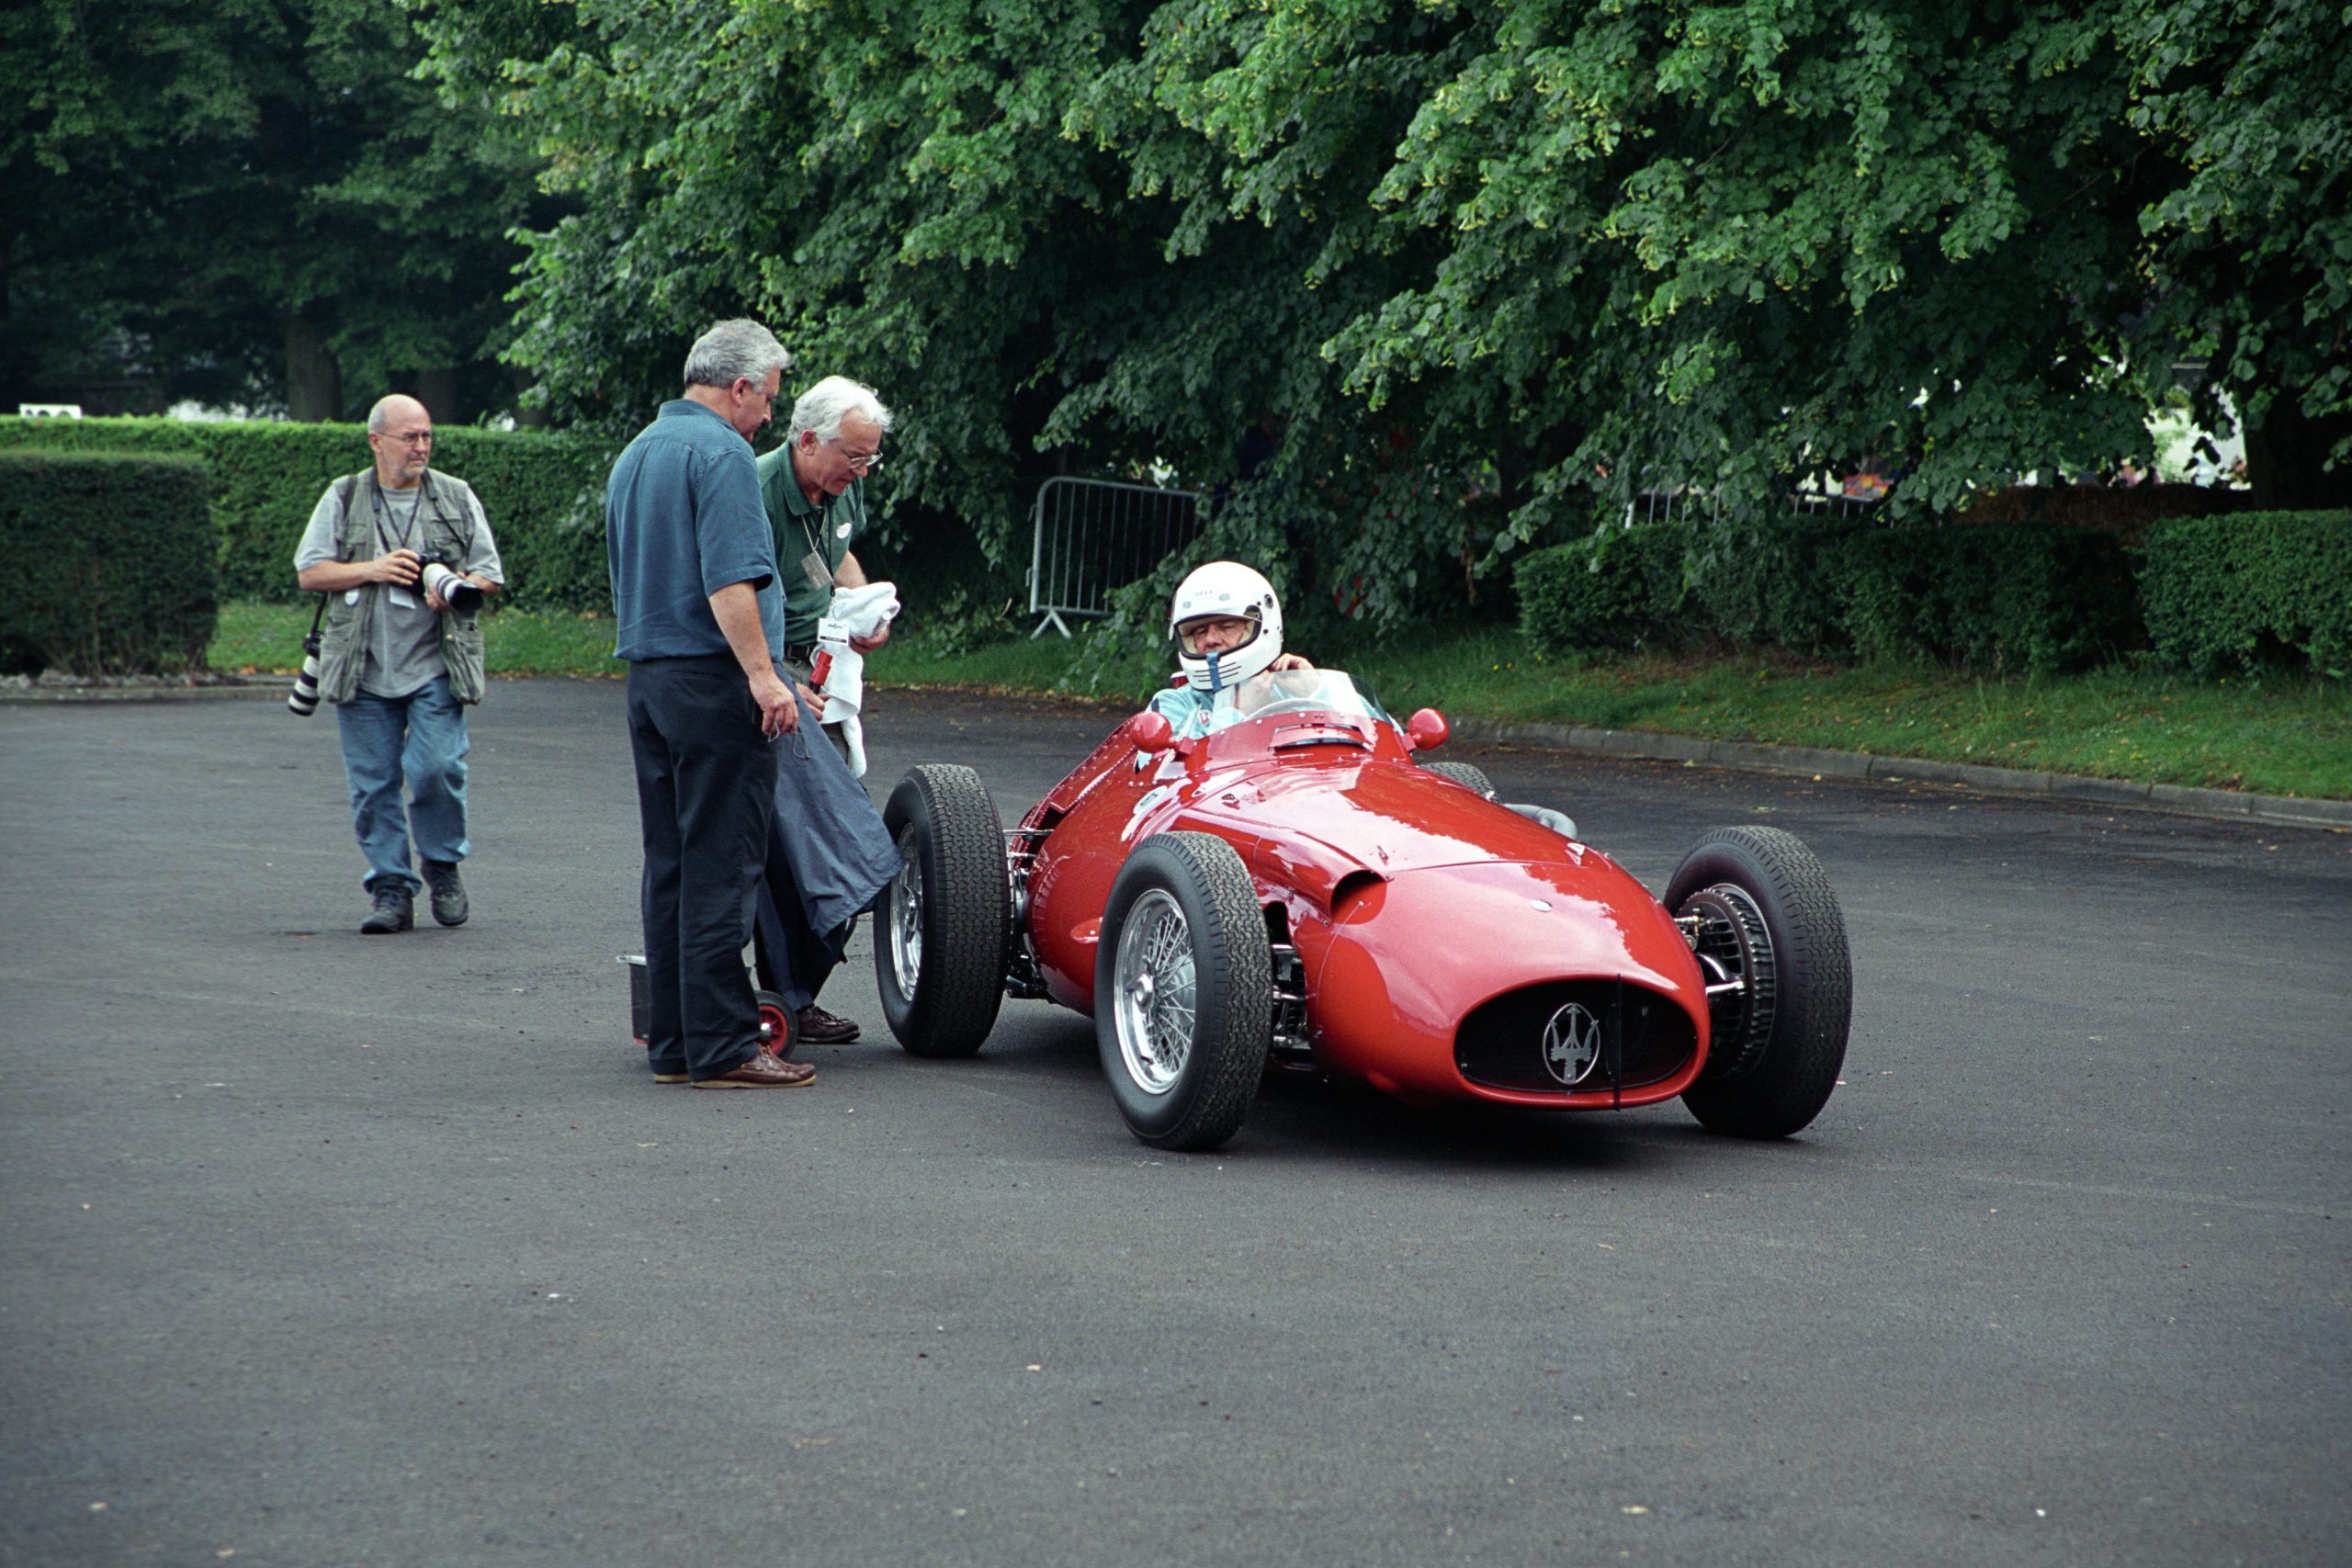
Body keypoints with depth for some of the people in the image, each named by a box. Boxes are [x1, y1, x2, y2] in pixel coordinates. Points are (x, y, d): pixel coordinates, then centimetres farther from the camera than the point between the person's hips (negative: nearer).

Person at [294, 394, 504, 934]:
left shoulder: (457, 499, 9)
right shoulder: (344, 499, 8)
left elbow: (490, 575, 10)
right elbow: (309, 572, 5)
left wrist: (455, 588, -12)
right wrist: (373, 570, -9)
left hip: (436, 667, -1)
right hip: (364, 671, 1)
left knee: (436, 768, -14)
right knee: (373, 783, 1)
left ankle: (443, 868, 9)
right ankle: (391, 890, 10)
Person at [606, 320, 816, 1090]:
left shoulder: (635, 454, 19)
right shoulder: (720, 451, -11)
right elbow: (729, 580, -21)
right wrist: (762, 674, -23)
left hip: (645, 677, 9)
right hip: (712, 680, -9)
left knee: (669, 865, 11)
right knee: (722, 868, -7)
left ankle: (671, 1042, 13)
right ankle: (721, 1046, -7)